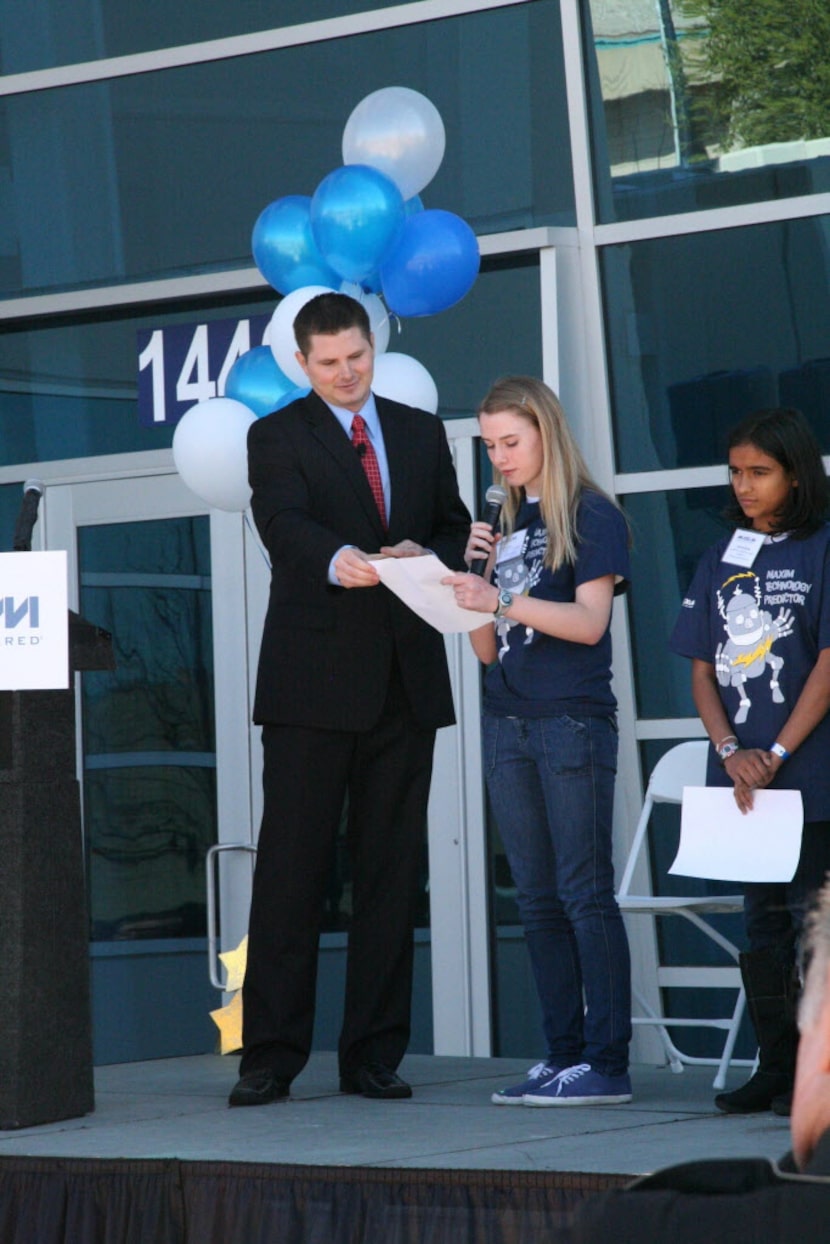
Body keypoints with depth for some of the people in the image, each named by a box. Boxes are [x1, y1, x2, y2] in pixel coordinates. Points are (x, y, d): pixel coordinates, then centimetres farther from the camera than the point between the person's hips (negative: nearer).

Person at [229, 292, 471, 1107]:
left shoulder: (421, 432, 16)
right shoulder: (278, 436, 2)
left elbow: (457, 531, 18)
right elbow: (283, 522, -16)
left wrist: (425, 554, -6)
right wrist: (339, 560, -37)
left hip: (405, 680, 4)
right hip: (315, 680, -4)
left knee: (392, 871, 5)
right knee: (292, 865, -5)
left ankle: (374, 1055, 10)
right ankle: (270, 1056, -2)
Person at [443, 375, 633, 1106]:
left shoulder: (590, 516, -2)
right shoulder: (506, 525, 16)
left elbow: (590, 620, -14)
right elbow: (487, 649, 13)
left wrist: (506, 601, -25)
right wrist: (477, 575, -3)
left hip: (574, 721, -7)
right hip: (509, 722, 7)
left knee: (585, 893, -8)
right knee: (538, 899, 5)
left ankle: (608, 1063, -8)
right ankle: (563, 1056, 8)